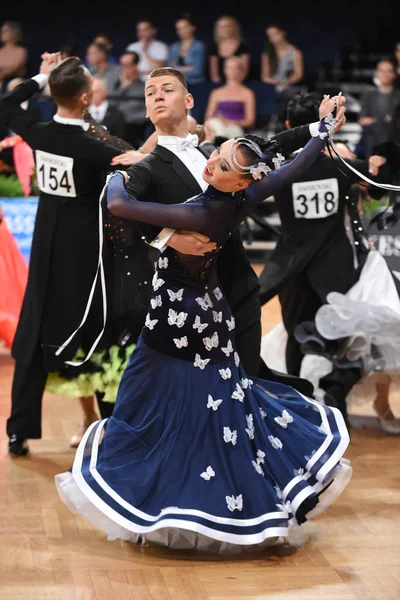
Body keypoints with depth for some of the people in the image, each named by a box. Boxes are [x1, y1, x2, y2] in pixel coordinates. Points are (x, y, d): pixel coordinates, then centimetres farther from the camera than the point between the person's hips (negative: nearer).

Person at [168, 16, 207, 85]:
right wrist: (188, 68, -2)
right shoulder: (173, 47, 16)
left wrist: (177, 69, 1)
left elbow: (197, 71, -8)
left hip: (195, 84, -4)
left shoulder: (200, 46, 0)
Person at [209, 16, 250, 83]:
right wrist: (215, 79, -4)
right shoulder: (214, 47, 12)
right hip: (220, 84, 3)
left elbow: (244, 69, -3)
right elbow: (213, 70, 13)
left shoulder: (243, 47, 1)